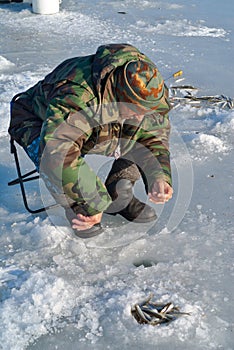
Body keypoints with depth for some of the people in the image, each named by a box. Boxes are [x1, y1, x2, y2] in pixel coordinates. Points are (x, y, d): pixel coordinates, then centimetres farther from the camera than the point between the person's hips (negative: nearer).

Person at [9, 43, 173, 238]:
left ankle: (119, 195, 5)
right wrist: (91, 206, -46)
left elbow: (154, 138, -9)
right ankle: (77, 210, -9)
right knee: (53, 159, -38)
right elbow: (58, 154, -50)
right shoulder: (76, 97, -44)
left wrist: (159, 177, -28)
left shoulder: (147, 95, -21)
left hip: (99, 131, 6)